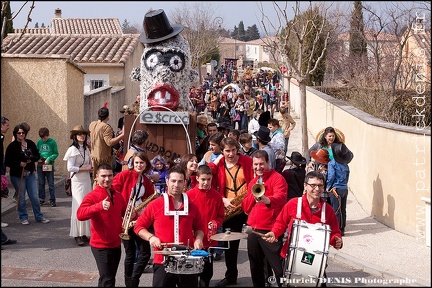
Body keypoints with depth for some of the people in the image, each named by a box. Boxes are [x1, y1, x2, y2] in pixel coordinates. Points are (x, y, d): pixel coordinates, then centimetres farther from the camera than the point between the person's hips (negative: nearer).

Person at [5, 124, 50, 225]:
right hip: (17, 175, -3)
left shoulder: (30, 143, 1)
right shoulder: (12, 146, -8)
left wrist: (31, 159, -12)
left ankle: (39, 216, 19)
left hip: (30, 174, 3)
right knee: (21, 198, 6)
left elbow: (38, 156, 8)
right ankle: (23, 218, 19)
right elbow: (7, 162, -8)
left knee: (35, 197, 6)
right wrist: (19, 164, -20)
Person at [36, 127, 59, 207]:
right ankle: (41, 199, 18)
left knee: (51, 184, 1)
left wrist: (49, 159, -18)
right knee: (41, 183, 10)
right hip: (40, 165, 3)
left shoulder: (52, 142, -6)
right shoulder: (39, 142, 3)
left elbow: (56, 153, -6)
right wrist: (38, 158, -7)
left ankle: (52, 200, 6)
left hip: (49, 165, -3)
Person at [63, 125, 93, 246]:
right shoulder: (73, 149, -9)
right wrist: (85, 169, -13)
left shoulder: (86, 149, 12)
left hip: (87, 180, 7)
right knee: (79, 206, -6)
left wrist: (92, 167, 1)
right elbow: (70, 168, -15)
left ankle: (85, 233, 13)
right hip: (77, 181, -7)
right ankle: (77, 235, 1)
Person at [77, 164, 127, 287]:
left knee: (109, 278, 21)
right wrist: (99, 206, -46)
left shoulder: (118, 195, 7)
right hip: (101, 245, -7)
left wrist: (131, 215, -1)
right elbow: (80, 215, -32)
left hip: (116, 244, 7)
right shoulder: (92, 196, -15)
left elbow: (125, 213, 22)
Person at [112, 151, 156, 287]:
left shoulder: (147, 182, 9)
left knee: (145, 252, 1)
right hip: (124, 220, -4)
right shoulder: (124, 175, -7)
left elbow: (151, 201, 12)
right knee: (130, 253, 4)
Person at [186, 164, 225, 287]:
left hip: (210, 239, 2)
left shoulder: (217, 196, 2)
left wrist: (215, 224, -12)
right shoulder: (189, 195, -6)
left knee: (207, 272, 11)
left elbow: (220, 216, 8)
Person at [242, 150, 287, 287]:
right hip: (253, 230, 7)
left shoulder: (277, 178, -7)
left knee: (278, 268, -6)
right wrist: (254, 193, -4)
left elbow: (280, 198, -27)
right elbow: (246, 208, 14)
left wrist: (266, 200, -48)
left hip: (271, 230, -7)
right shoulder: (253, 182, 16)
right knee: (256, 268, 15)